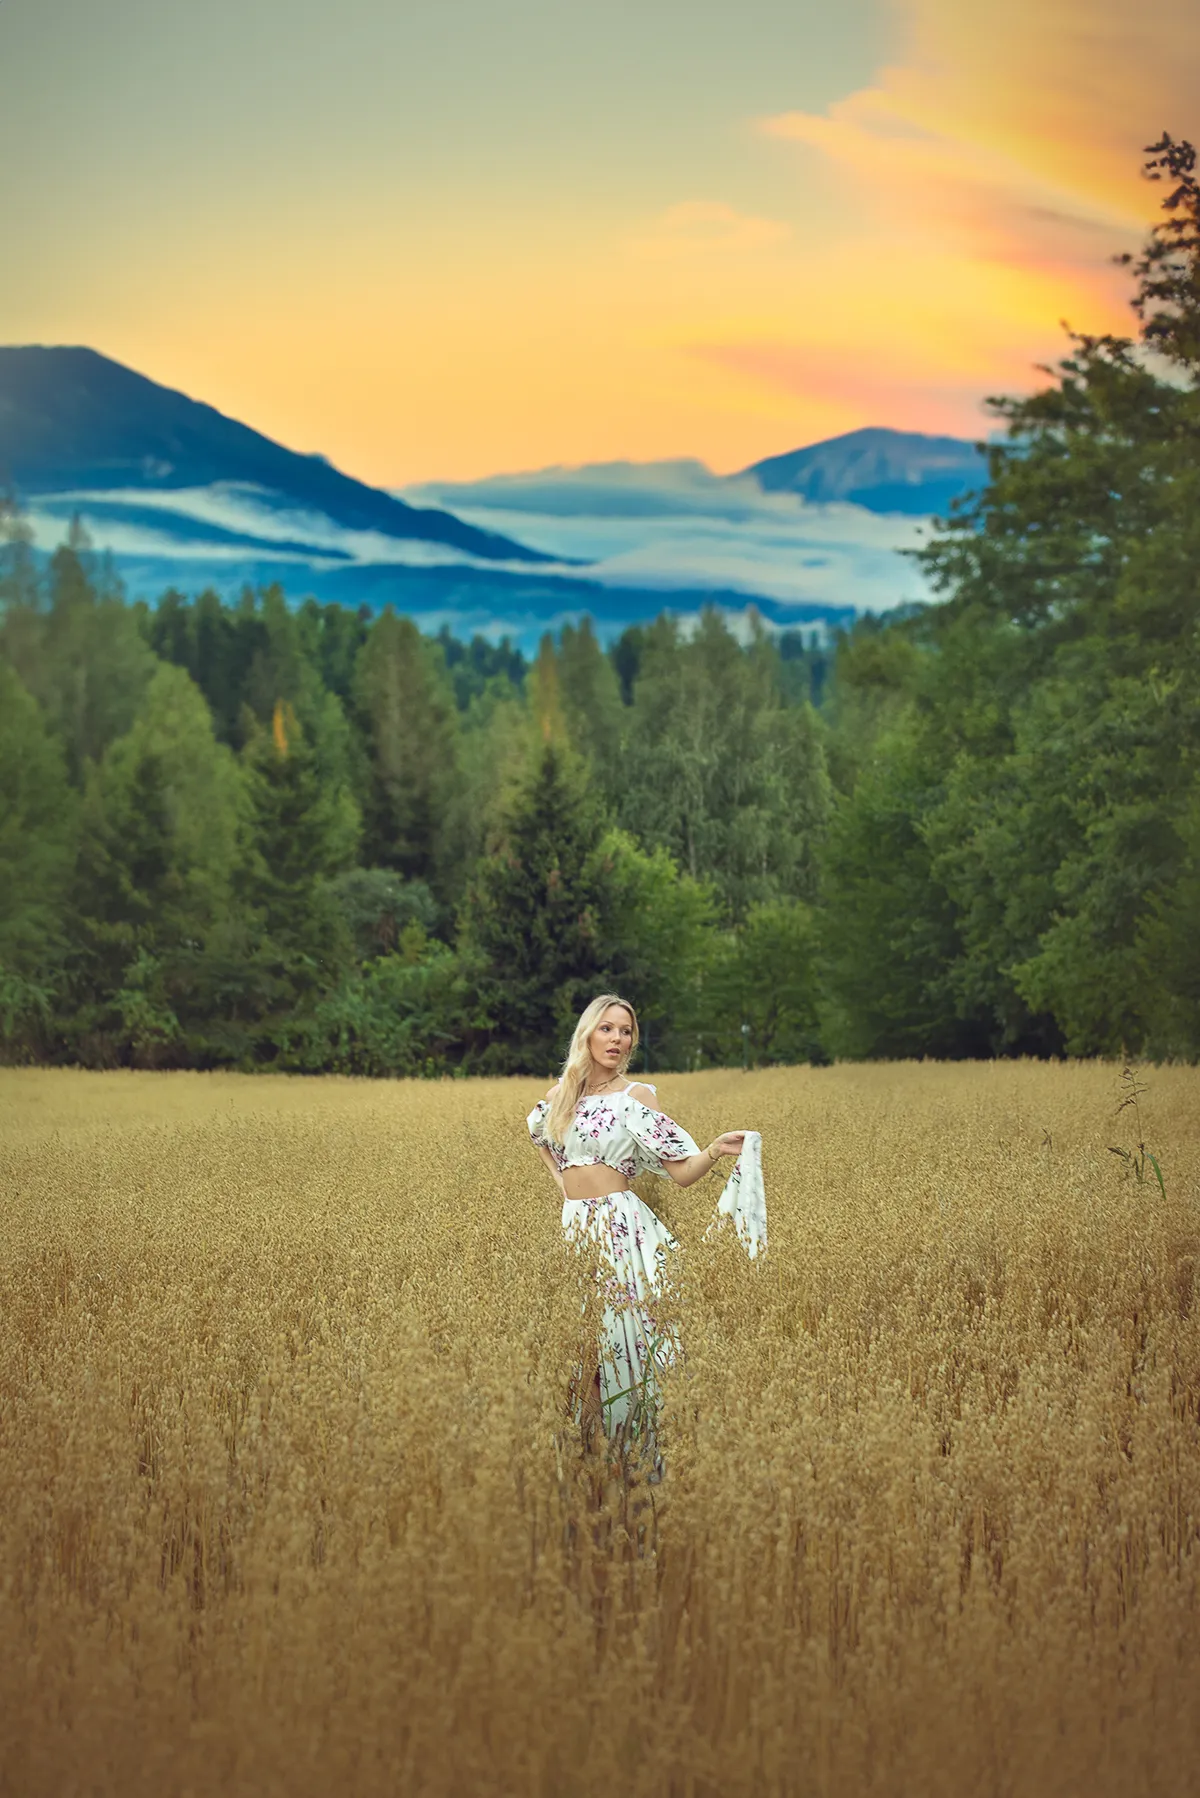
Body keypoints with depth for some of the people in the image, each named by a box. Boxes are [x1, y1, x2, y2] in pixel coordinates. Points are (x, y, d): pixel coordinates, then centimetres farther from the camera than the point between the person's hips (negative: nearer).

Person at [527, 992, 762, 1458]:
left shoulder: (634, 1097, -3)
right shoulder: (561, 1094, 10)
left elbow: (683, 1173, -5)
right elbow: (538, 1131, 34)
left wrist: (715, 1151, -25)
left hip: (622, 1227, -4)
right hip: (574, 1227, 4)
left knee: (625, 1337, -9)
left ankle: (641, 1453, -1)